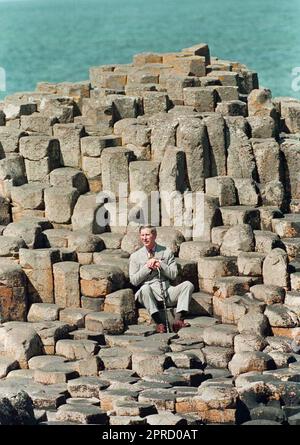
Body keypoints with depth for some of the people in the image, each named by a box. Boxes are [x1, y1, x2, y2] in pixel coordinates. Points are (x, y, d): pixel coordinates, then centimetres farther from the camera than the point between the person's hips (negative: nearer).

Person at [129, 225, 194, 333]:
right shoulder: (135, 256, 10)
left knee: (188, 285, -22)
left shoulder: (166, 252, 13)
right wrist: (147, 267, -7)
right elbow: (133, 280, 3)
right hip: (150, 295, -2)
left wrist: (160, 265, -8)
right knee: (145, 288, -38)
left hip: (167, 292, 3)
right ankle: (159, 322, -40)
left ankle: (178, 320, -35)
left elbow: (173, 274, 6)